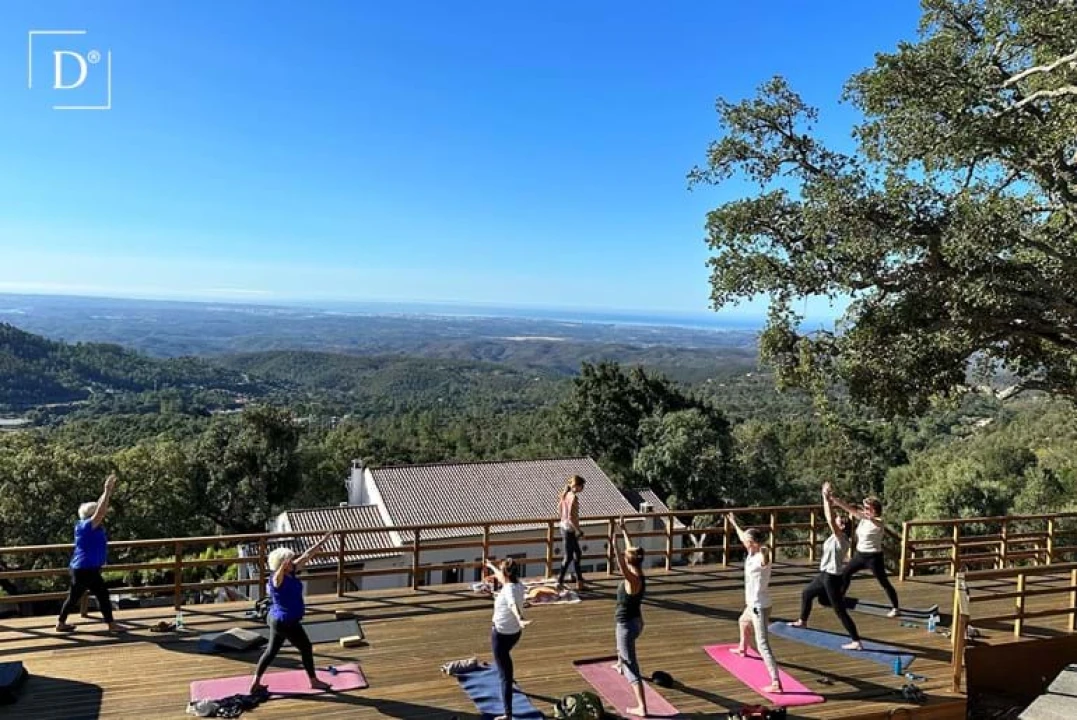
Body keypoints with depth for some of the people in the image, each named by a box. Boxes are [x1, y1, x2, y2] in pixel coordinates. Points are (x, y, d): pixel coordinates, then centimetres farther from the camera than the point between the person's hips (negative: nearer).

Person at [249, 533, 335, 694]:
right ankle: (314, 681, 23)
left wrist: (321, 542, 6)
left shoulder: (290, 572, -1)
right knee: (306, 648, 8)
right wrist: (283, 565, -71)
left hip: (278, 620, 9)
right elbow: (279, 573, -50)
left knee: (271, 651, 19)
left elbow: (306, 556, 3)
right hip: (286, 622, -9)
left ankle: (256, 683, 27)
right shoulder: (277, 579, -24)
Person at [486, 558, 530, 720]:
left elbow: (514, 605, -49)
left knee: (504, 675, -5)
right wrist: (491, 566, 37)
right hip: (515, 633, 9)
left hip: (501, 634, -9)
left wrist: (520, 620, -68)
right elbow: (503, 577, 20)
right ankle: (509, 679, 66)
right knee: (505, 655, 39)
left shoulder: (509, 589, -26)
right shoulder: (519, 585, -2)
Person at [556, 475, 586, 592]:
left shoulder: (566, 494, 4)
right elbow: (571, 517, -26)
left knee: (577, 554, 18)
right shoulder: (574, 497, -22)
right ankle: (560, 582, 10)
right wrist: (579, 530, -18)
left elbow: (559, 507, 18)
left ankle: (579, 580, 26)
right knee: (568, 557, 2)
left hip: (564, 527, 9)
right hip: (569, 530, -9)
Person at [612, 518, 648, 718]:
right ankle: (620, 664, 70)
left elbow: (623, 570, -48)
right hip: (636, 621, 9)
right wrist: (624, 530, 14)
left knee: (631, 666, -7)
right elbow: (631, 550, 8)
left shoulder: (632, 580, -25)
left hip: (627, 624, -9)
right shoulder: (640, 576, -2)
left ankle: (642, 708, -10)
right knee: (622, 647, 40)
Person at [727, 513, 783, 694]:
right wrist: (734, 523, 33)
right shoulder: (751, 553, 0)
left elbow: (765, 557, -52)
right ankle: (742, 648, 67)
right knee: (743, 621, 38)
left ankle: (776, 683, -17)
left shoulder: (762, 558, -25)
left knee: (763, 645, -13)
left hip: (760, 607, -11)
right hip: (752, 605, 11)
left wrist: (764, 552, -73)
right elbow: (743, 536, 19)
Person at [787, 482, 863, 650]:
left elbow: (830, 520, -33)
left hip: (832, 578, -10)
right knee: (806, 593, 26)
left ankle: (856, 642, 0)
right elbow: (830, 517, 7)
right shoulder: (835, 537, 3)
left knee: (840, 611, -5)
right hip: (825, 575, 10)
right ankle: (802, 621, 46)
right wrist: (826, 498, 1)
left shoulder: (841, 539, -19)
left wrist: (827, 499, -32)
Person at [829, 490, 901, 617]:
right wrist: (833, 498, -11)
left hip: (874, 557, -8)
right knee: (845, 573, 18)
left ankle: (895, 607, 12)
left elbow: (878, 523, -41)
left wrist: (869, 517, -59)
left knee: (884, 582, -1)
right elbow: (848, 508, -2)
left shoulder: (878, 522, -16)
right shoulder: (863, 517, 2)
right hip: (859, 554, 8)